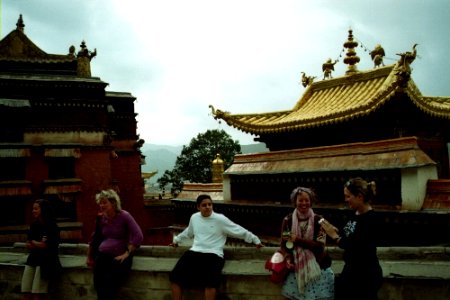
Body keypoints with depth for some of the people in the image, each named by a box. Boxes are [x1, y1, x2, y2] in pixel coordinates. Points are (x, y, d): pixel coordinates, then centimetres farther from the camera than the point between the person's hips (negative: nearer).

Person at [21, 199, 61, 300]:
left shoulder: (52, 226, -6)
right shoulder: (34, 225, 11)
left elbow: (45, 245, -10)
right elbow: (28, 245, 9)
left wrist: (33, 242, 6)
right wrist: (39, 244, -8)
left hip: (45, 261, -6)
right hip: (32, 259, 6)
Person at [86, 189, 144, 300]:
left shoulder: (124, 216, -6)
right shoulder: (101, 218, 9)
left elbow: (138, 236, -13)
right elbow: (95, 238, 22)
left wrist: (127, 253, -16)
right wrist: (89, 257, 26)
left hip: (119, 256, -4)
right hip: (102, 255, 4)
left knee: (110, 281, -25)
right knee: (98, 282, -20)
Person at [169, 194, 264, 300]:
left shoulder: (220, 219, -3)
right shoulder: (194, 217, 11)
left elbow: (240, 231, 4)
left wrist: (256, 240, 8)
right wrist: (177, 239, 45)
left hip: (213, 254, -4)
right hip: (195, 252, 4)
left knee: (210, 282, -31)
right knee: (175, 277, -16)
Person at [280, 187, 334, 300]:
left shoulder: (318, 220, -7)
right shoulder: (288, 220, -3)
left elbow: (319, 246, -14)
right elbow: (284, 244, 3)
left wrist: (298, 240, -21)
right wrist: (288, 259, -15)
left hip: (317, 267, -1)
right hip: (296, 267, 1)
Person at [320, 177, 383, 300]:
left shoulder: (370, 219, -23)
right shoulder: (356, 214, 3)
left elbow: (356, 247, -25)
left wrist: (334, 235, -17)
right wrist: (335, 230, -3)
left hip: (367, 275, -9)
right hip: (351, 269, 9)